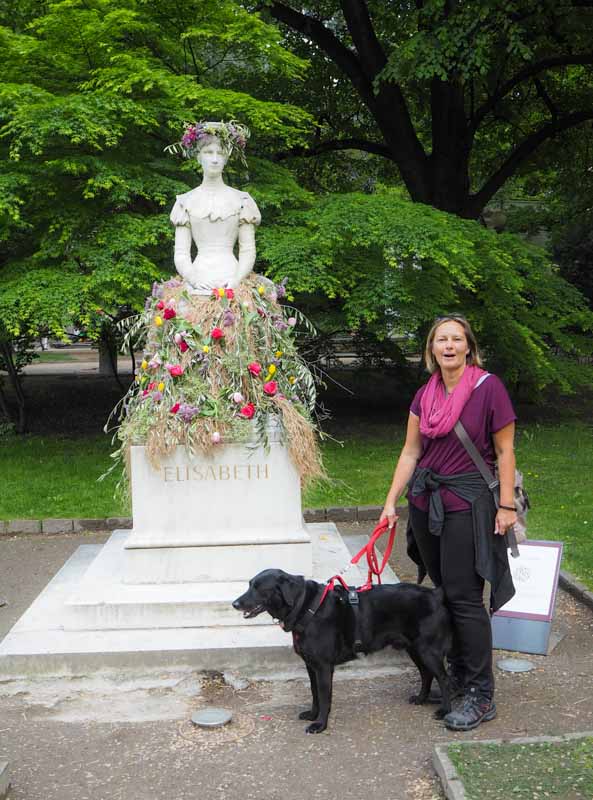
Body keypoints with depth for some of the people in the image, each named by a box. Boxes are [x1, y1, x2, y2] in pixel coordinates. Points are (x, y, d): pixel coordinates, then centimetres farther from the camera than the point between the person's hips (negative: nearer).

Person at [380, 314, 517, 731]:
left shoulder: (488, 387, -9)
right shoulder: (426, 395, 7)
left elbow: (505, 451, -7)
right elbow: (410, 452, 10)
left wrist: (506, 506, -10)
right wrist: (391, 501, 5)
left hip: (467, 503, -6)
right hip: (425, 503, 6)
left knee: (464, 597, -6)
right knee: (442, 591, 13)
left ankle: (480, 695, 5)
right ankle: (457, 675, 29)